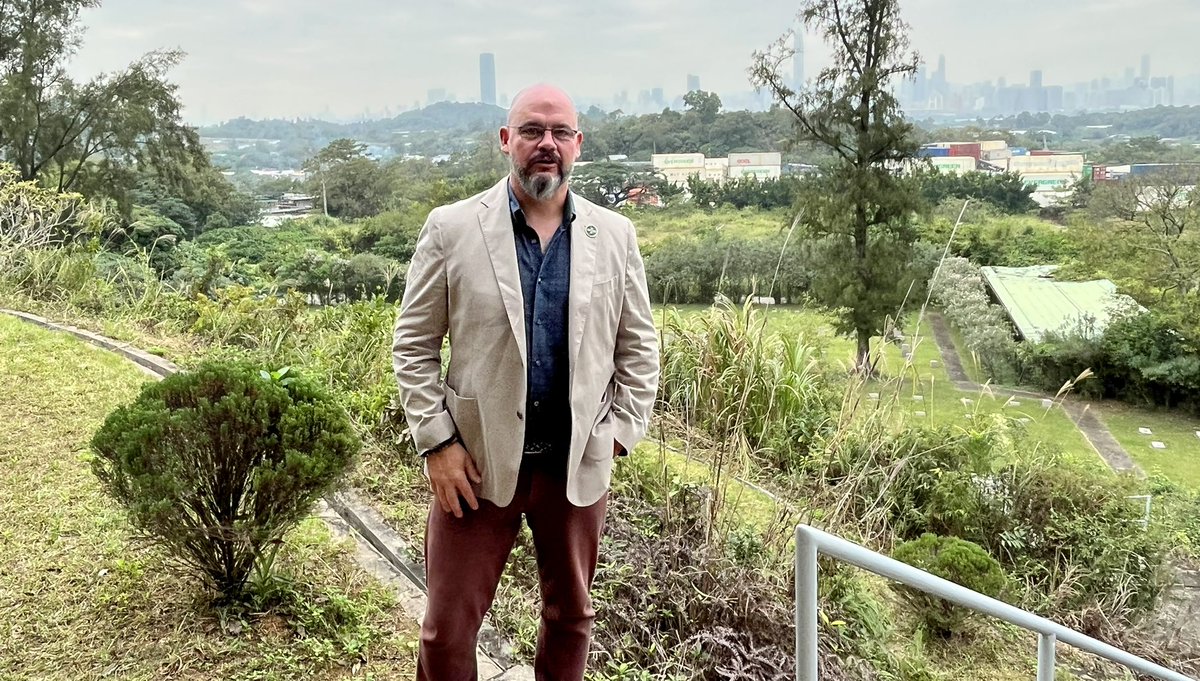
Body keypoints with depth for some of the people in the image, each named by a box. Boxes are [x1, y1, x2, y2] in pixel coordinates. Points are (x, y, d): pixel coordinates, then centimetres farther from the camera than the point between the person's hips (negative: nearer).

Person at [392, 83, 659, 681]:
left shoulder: (615, 235, 2)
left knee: (571, 616, 18)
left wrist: (620, 434, 0)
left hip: (579, 463, 2)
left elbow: (639, 347, 8)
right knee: (448, 628, 7)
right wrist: (437, 443, -8)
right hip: (477, 459, -2)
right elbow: (414, 346, -2)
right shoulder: (451, 228, -4)